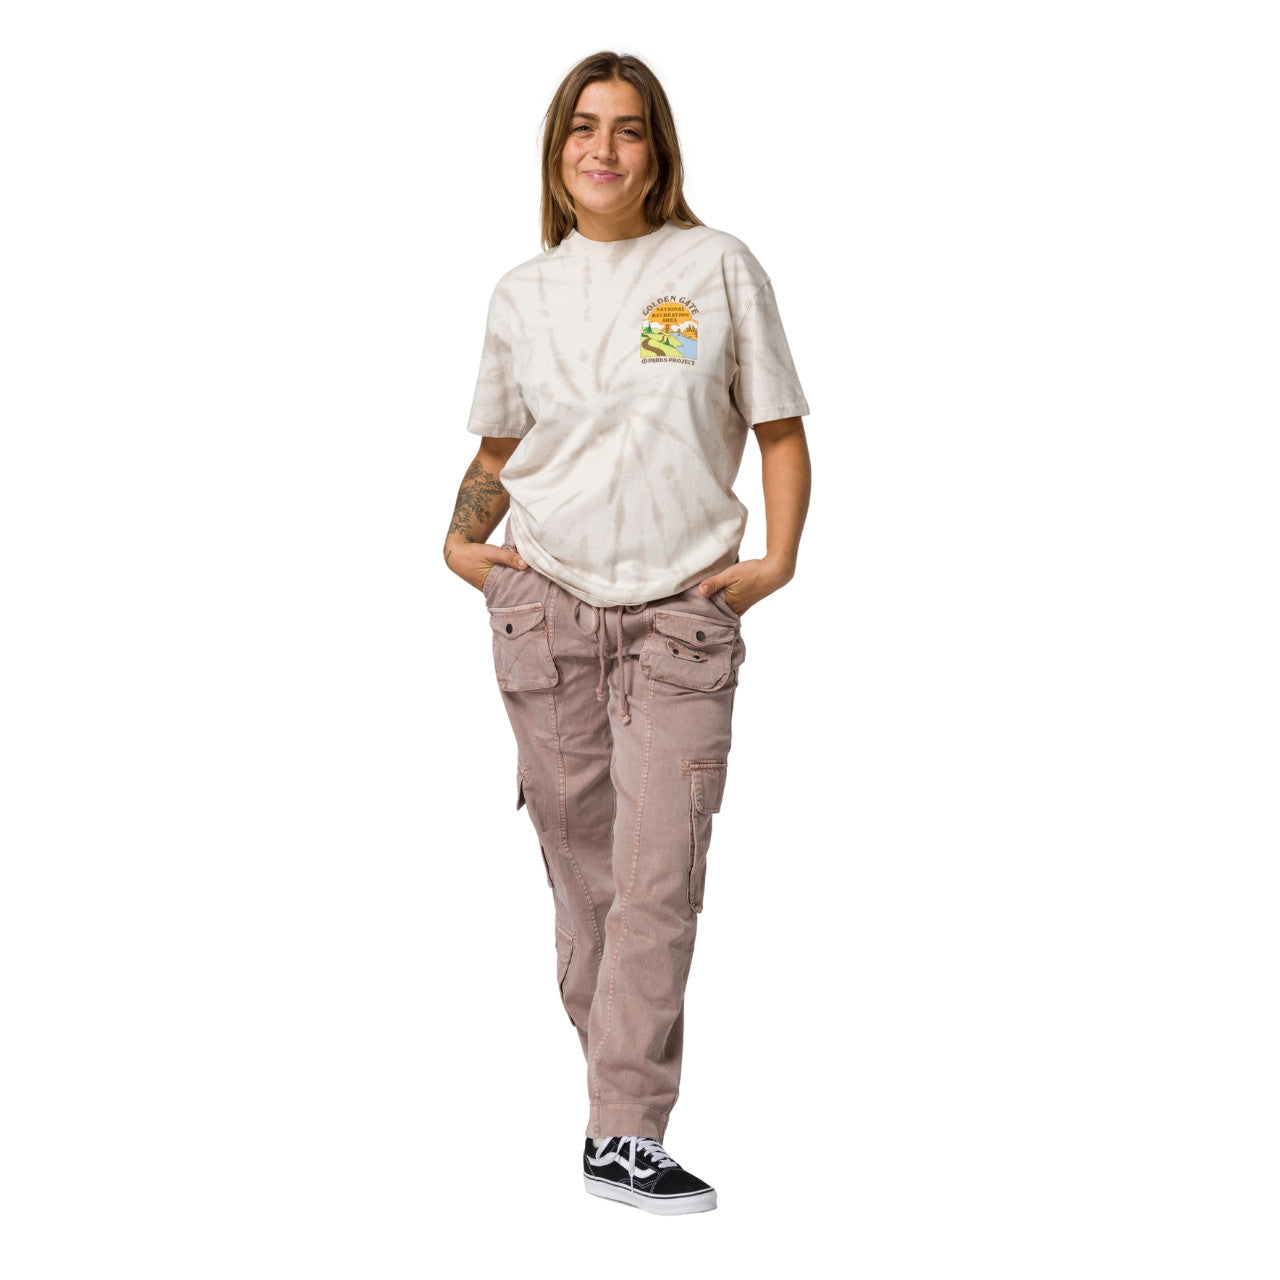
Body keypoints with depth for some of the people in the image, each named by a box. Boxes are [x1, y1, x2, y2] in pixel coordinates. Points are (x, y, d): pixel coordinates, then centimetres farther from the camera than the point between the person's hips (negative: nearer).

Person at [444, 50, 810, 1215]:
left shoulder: (718, 268, 3)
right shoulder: (524, 292, 11)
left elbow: (779, 430, 6)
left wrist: (776, 560, -6)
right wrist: (461, 541, 6)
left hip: (681, 615, -2)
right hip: (546, 607, 3)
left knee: (660, 869, -11)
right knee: (582, 865, 4)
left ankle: (627, 1132, -10)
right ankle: (618, 1077, 16)